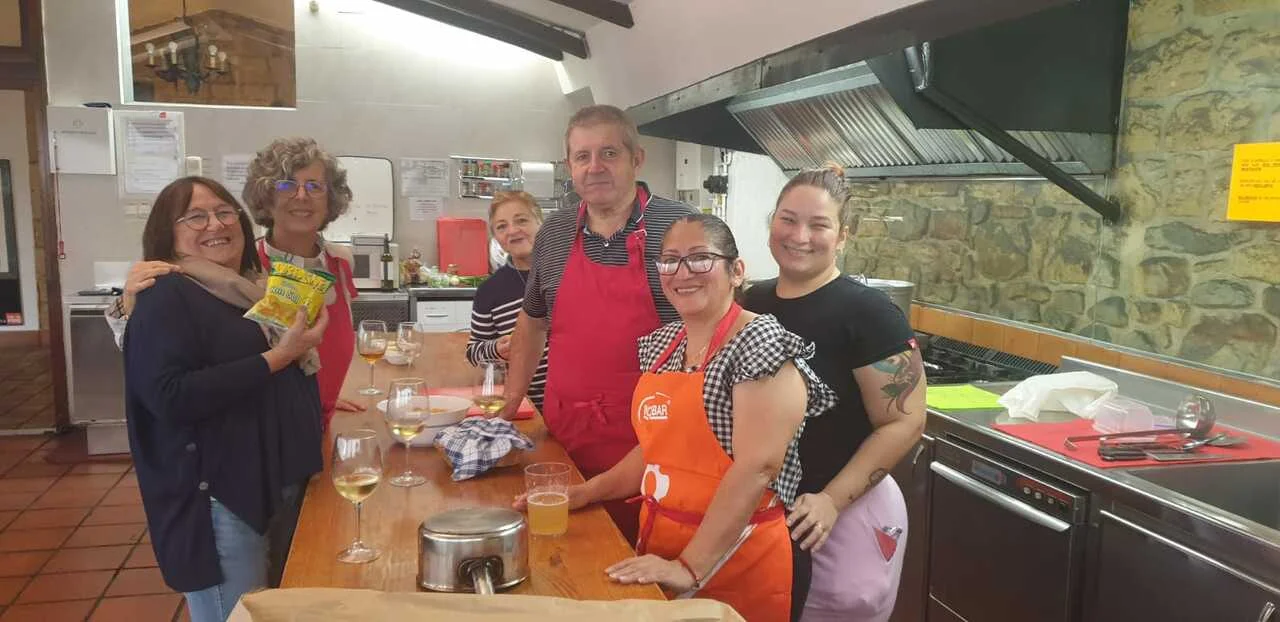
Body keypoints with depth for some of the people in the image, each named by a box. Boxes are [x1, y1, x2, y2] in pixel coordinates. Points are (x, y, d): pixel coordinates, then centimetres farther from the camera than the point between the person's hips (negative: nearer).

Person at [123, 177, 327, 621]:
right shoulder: (165, 298, -11)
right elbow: (171, 397, -26)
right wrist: (276, 358, -22)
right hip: (218, 500, -8)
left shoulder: (250, 290, 13)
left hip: (283, 483, 8)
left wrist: (312, 394, 10)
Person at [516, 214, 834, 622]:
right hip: (659, 549, 7)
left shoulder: (762, 342, -16)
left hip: (735, 560, -7)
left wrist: (691, 568, -24)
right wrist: (587, 492, 5)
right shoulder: (662, 344, 6)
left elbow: (757, 467, -23)